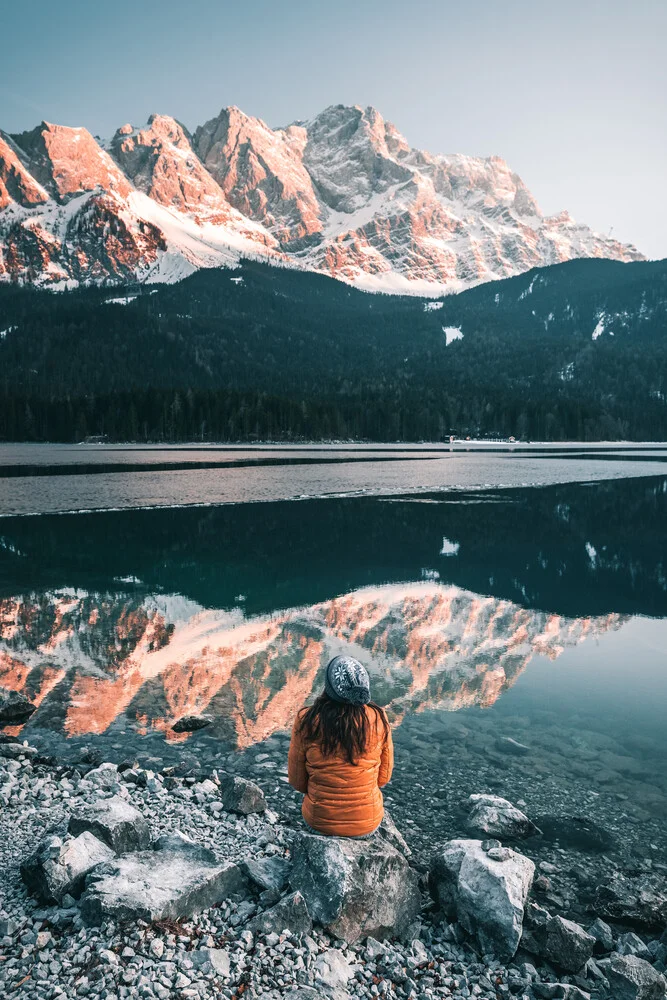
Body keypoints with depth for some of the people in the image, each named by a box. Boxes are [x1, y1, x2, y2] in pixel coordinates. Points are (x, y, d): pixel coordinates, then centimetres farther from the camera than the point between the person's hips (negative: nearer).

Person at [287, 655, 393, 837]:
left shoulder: (306, 721, -18)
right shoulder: (378, 719, -15)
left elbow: (297, 781, -6)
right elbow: (383, 777, -2)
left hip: (319, 823, 0)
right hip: (369, 825, 1)